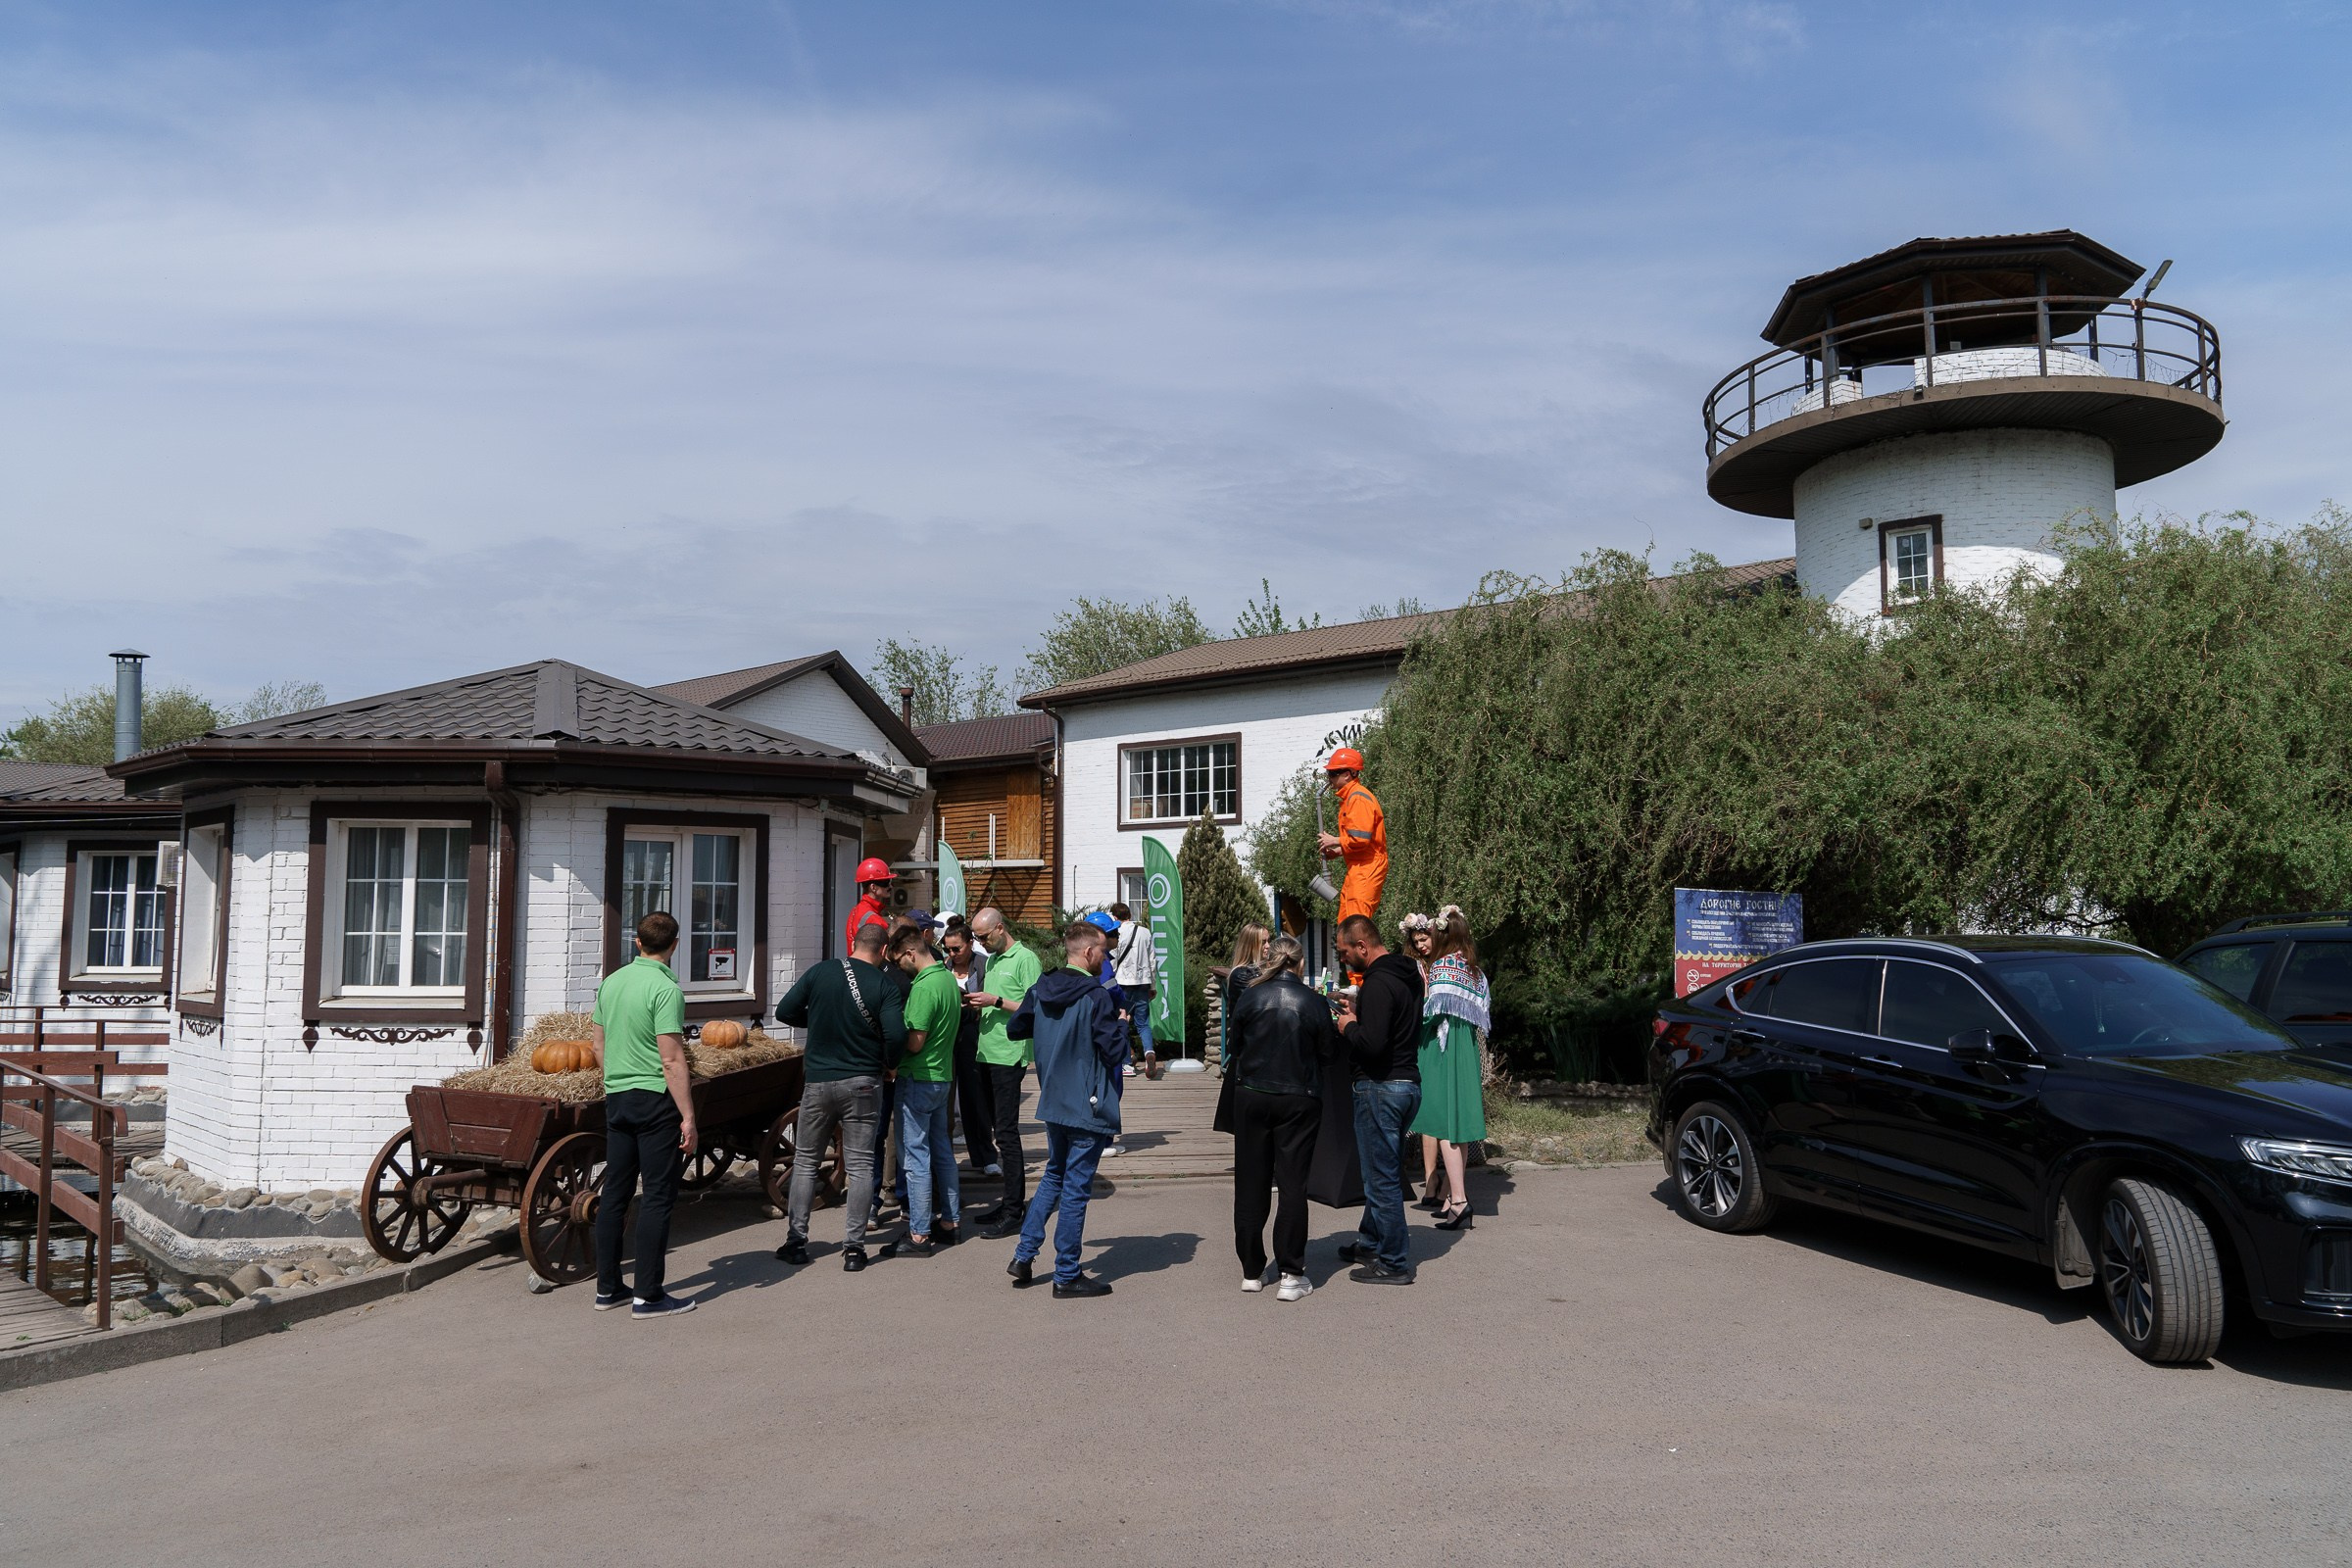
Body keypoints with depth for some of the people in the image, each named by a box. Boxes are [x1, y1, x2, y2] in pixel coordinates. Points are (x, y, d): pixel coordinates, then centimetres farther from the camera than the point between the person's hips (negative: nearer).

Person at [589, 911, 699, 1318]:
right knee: (658, 1196, -1)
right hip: (655, 1100, -8)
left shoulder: (611, 981, 8)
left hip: (616, 1097, 8)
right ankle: (649, 1296, 1)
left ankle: (607, 1288, 21)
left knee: (615, 1192, 13)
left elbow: (597, 1040, 18)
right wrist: (688, 1116, -15)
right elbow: (672, 1061, -18)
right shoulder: (666, 989, -15)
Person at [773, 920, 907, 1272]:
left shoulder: (820, 973, -2)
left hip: (818, 1081, 2)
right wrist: (888, 1064, 0)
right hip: (862, 1084, -2)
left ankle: (795, 1241, 13)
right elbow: (896, 1035, -19)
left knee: (805, 1162, 14)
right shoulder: (884, 986, -8)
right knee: (860, 1166, 5)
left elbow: (784, 1012, 0)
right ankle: (854, 1248, 4)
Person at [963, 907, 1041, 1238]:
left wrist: (996, 1001, -17)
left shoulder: (1025, 959, -8)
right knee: (1002, 1130, 12)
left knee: (1006, 1132, -8)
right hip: (988, 1053, 8)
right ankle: (1009, 1201, 18)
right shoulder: (992, 960, 18)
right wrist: (977, 1004, 3)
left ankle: (1014, 1211, -4)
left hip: (1010, 1055, -8)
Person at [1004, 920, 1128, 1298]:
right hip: (1088, 1107, -7)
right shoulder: (1096, 997, -18)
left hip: (1053, 1103, 7)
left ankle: (1023, 1254, 22)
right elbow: (1114, 1051, -18)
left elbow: (1015, 1029, 16)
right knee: (1076, 1189, 1)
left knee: (1054, 1175, 24)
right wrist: (1122, 1024, 0)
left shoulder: (1040, 991, 3)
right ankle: (1067, 1275, 9)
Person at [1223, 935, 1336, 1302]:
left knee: (1250, 1184, 11)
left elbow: (1235, 1044, 3)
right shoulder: (1314, 1002, -9)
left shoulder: (1248, 998, -6)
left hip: (1251, 1096, 1)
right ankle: (1291, 1275, 3)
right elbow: (1329, 1051, -1)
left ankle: (1252, 1271, 18)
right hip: (1299, 1101, -1)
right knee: (1293, 1185, 4)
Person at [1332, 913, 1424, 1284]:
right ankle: (1370, 1243, 35)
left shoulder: (1378, 983, -20)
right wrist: (1360, 1014, 13)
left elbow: (1371, 1044, -28)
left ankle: (1394, 1264, 6)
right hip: (1407, 1082, 10)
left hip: (1381, 1087, -10)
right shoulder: (1406, 975, 12)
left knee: (1382, 1178, -1)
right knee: (1383, 1172, 22)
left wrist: (1349, 1026, -10)